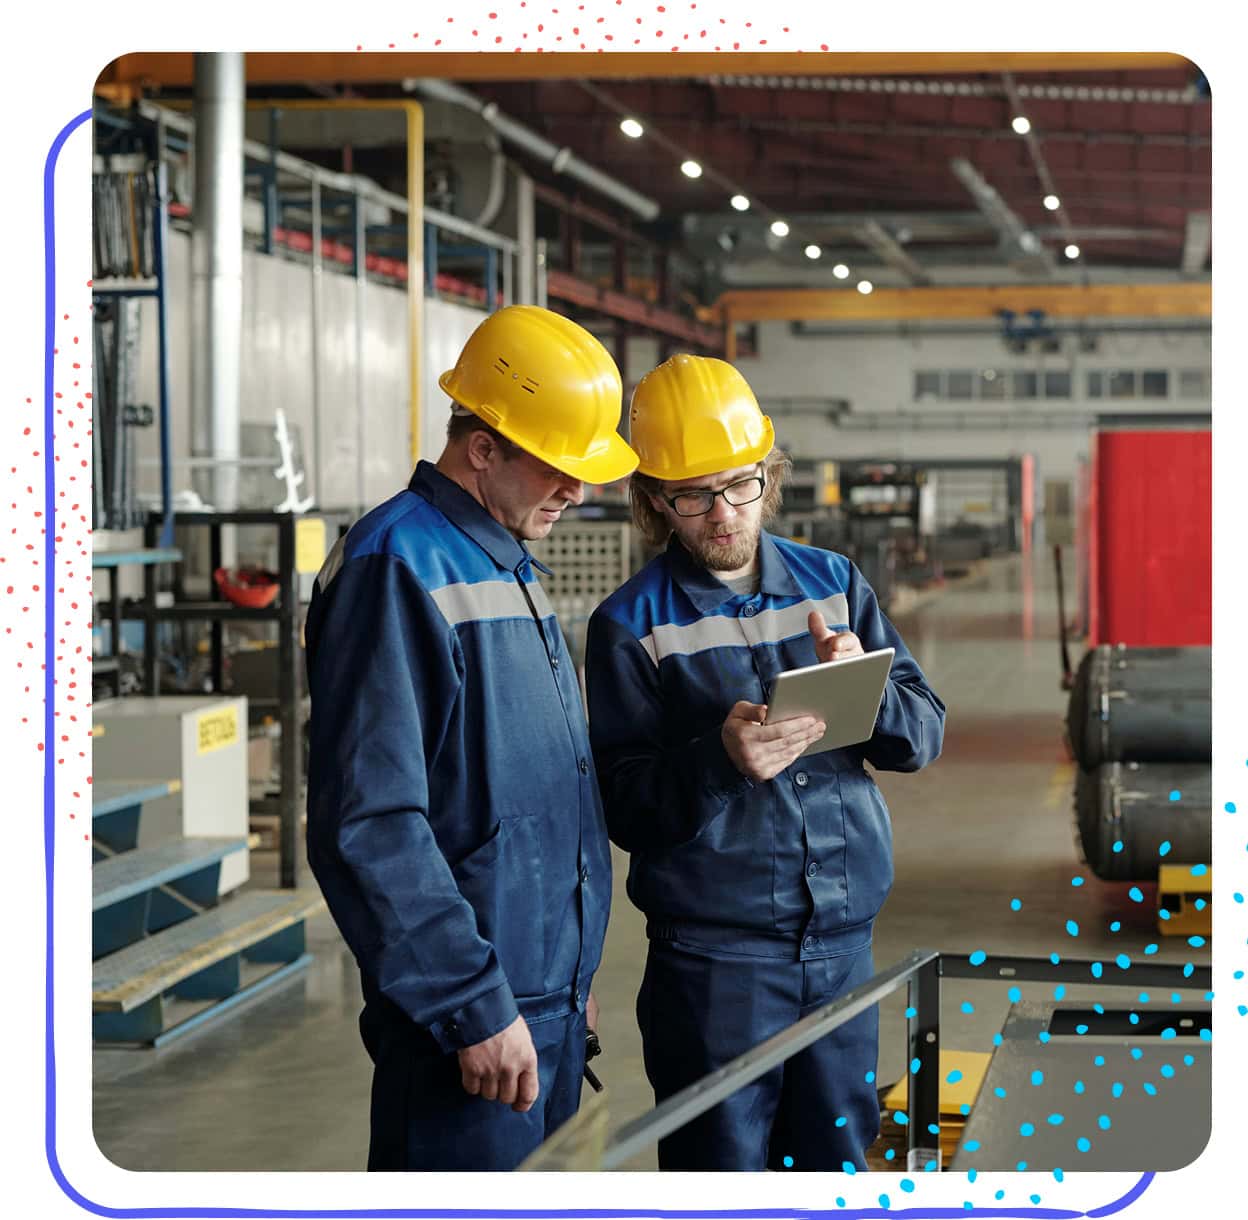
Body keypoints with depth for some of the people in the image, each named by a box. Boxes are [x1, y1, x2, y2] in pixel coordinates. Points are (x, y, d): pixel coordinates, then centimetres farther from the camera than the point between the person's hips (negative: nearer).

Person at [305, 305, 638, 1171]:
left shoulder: (513, 570, 16)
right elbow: (369, 826, -21)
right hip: (470, 1029, -9)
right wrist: (475, 1007, -20)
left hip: (551, 1008, 9)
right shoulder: (396, 568, -14)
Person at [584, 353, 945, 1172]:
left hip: (845, 941, 4)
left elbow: (924, 734, 6)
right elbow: (626, 807, -7)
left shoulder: (834, 583, 10)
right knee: (725, 1166, 0)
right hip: (713, 956, -4)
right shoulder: (632, 624, -2)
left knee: (837, 1159, 10)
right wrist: (722, 758, -25)